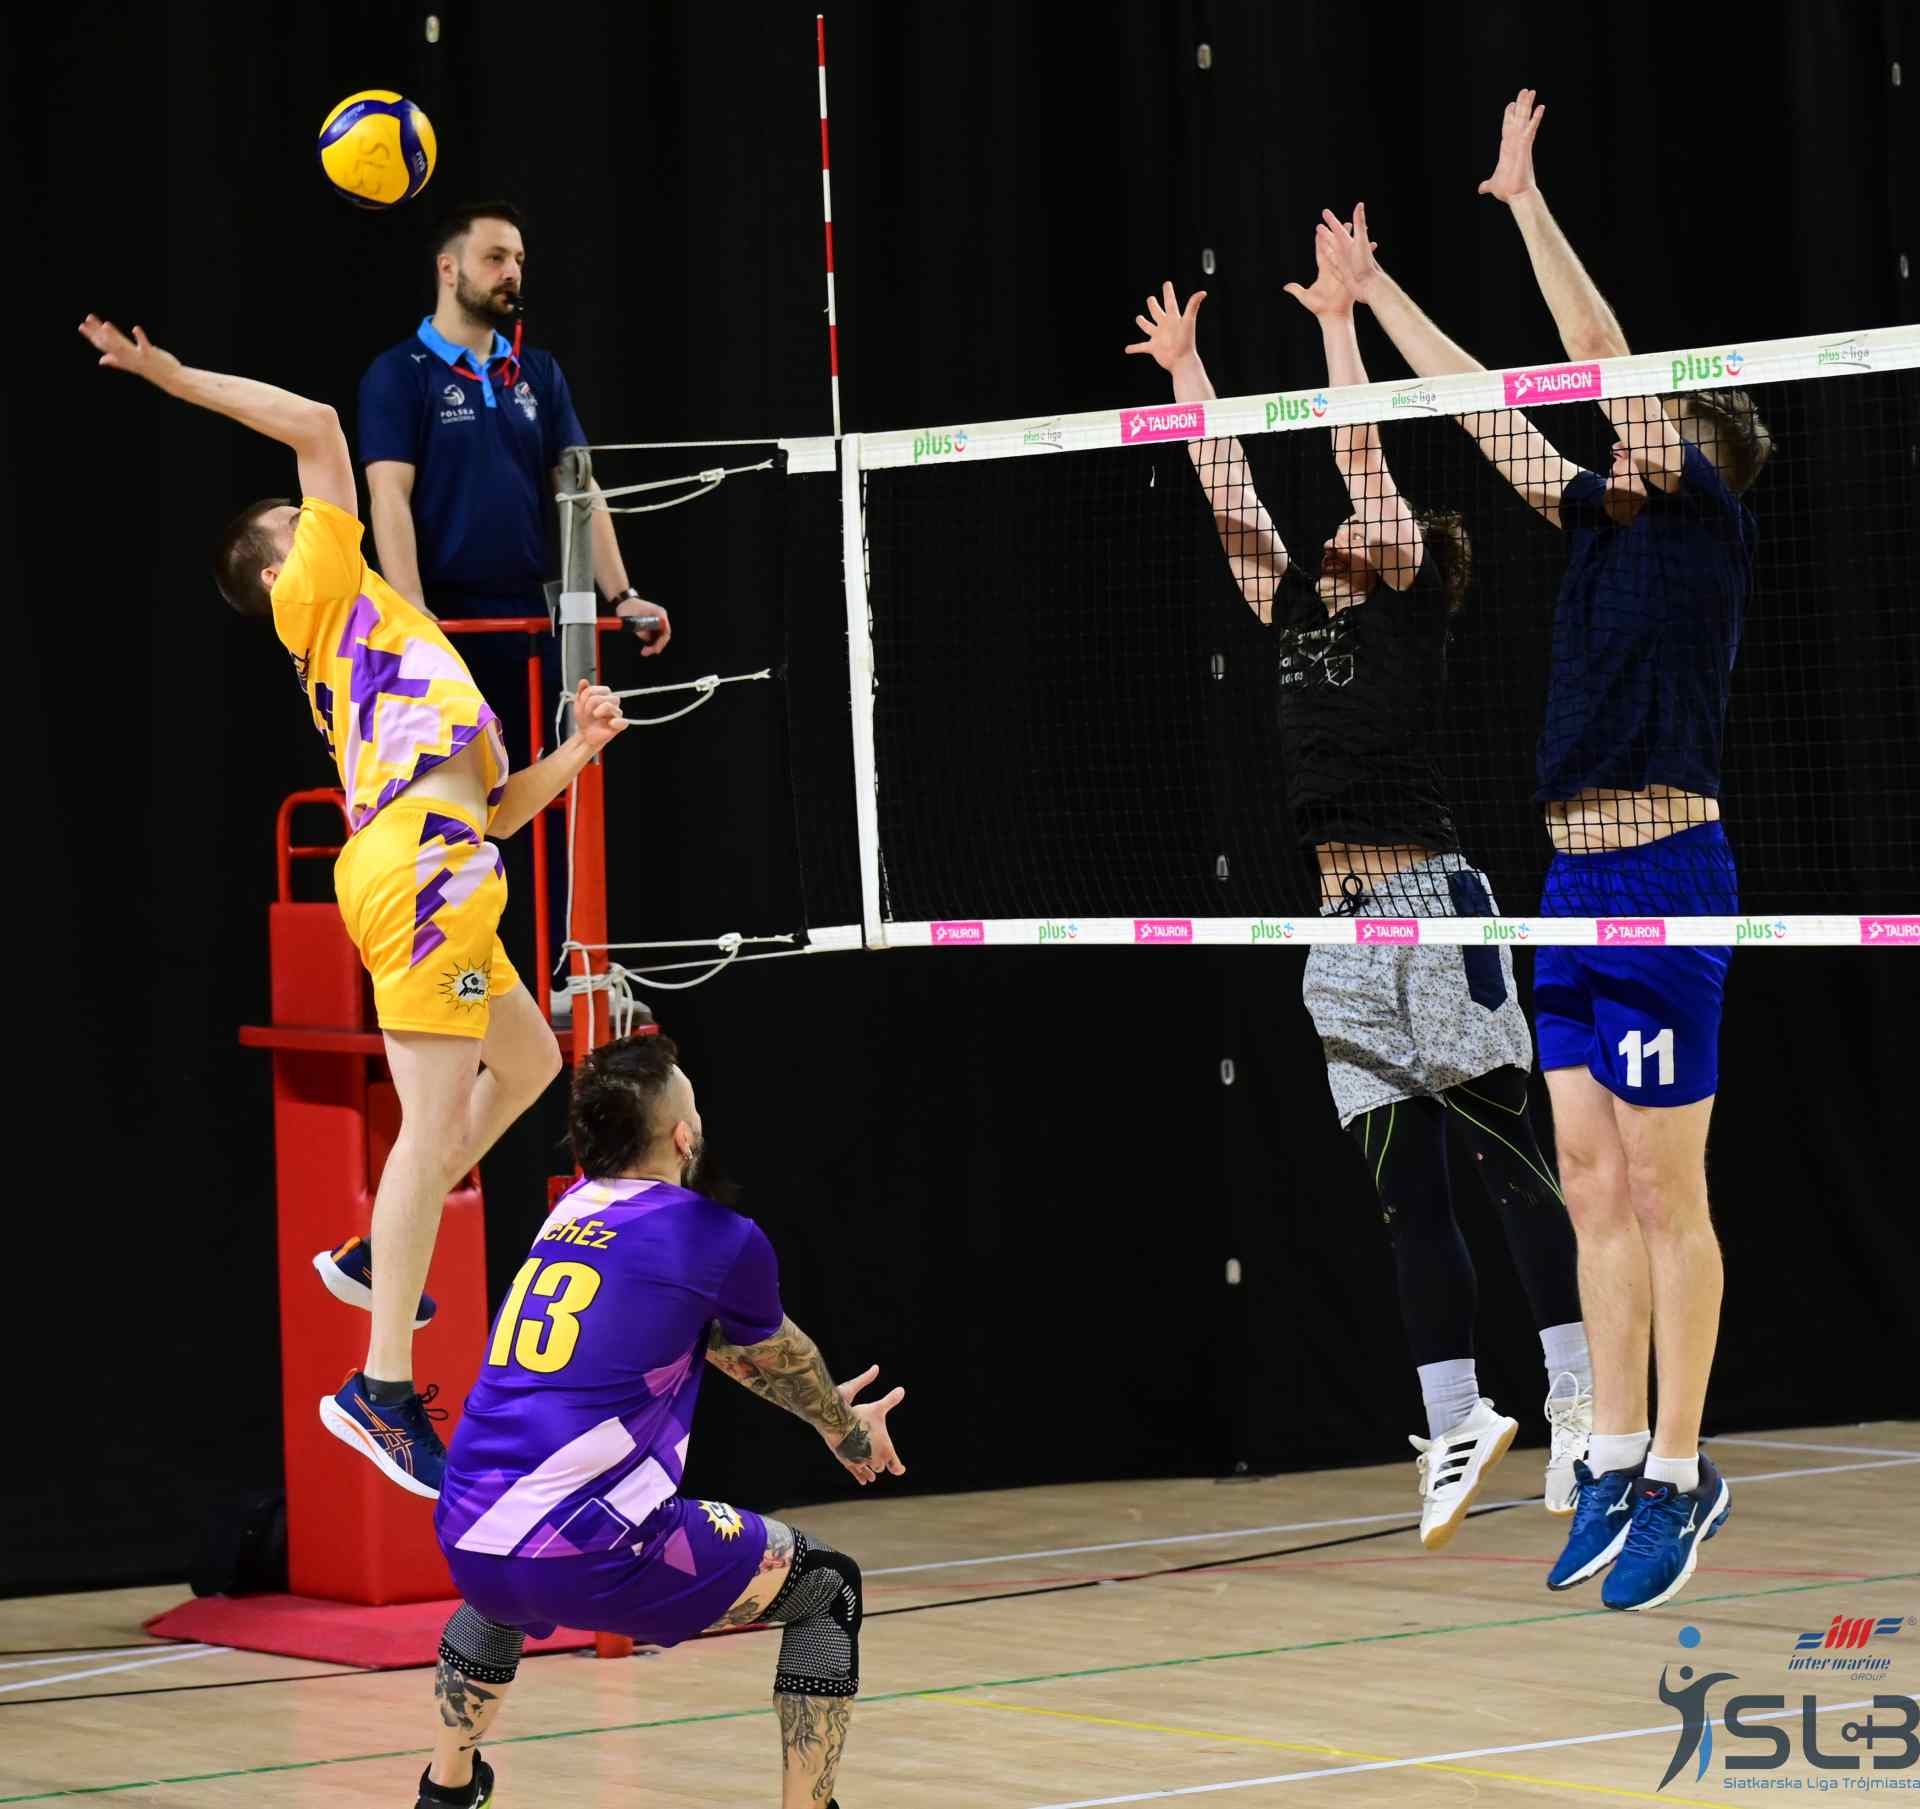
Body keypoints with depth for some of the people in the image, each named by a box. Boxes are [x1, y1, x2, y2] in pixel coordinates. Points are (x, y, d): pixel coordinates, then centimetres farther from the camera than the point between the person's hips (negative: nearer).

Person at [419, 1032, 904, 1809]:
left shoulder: (570, 1212, 18)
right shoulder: (720, 1241, -1)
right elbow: (781, 1359, 21)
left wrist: (830, 1410, 47)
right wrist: (844, 1427, 43)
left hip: (467, 1542, 7)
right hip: (589, 1556, -6)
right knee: (829, 1586, 12)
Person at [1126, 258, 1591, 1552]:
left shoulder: (1410, 605, 2)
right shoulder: (1303, 615, 17)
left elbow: (1362, 451, -4)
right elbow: (1230, 497, 22)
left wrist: (1337, 320, 1)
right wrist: (1184, 371, 25)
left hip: (1432, 902, -7)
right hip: (1344, 926, 7)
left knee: (1511, 1154, -7)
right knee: (1407, 1190, 5)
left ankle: (1583, 1400, -8)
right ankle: (1457, 1426, 8)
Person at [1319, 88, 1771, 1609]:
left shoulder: (1708, 518, -4)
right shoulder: (1608, 525, 15)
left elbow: (1609, 360, -11)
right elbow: (1487, 410, 22)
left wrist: (1525, 195, -7)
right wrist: (1374, 293, 27)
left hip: (1662, 877, -8)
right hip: (1578, 879, 8)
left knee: (1665, 1194, -4)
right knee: (1594, 1186, 8)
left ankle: (1683, 1476, 2)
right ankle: (1618, 1464, 14)